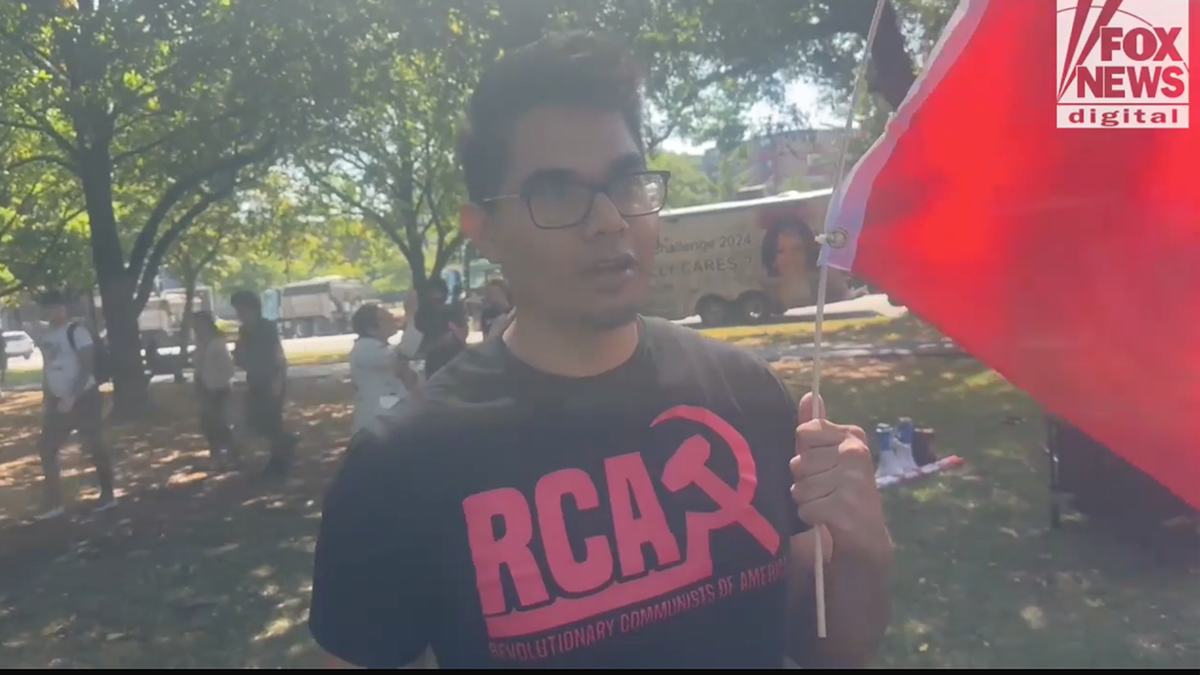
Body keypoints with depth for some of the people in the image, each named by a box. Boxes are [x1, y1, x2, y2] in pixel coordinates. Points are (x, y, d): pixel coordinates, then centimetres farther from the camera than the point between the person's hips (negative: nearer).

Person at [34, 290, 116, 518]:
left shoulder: (76, 331, -14)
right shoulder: (46, 335, 9)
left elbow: (86, 368, -18)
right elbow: (47, 368, 17)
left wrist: (72, 397, -23)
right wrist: (46, 400, 13)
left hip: (84, 398, -8)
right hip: (59, 401, 8)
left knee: (95, 448, 2)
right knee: (47, 451, 6)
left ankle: (108, 495, 16)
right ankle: (54, 504, 15)